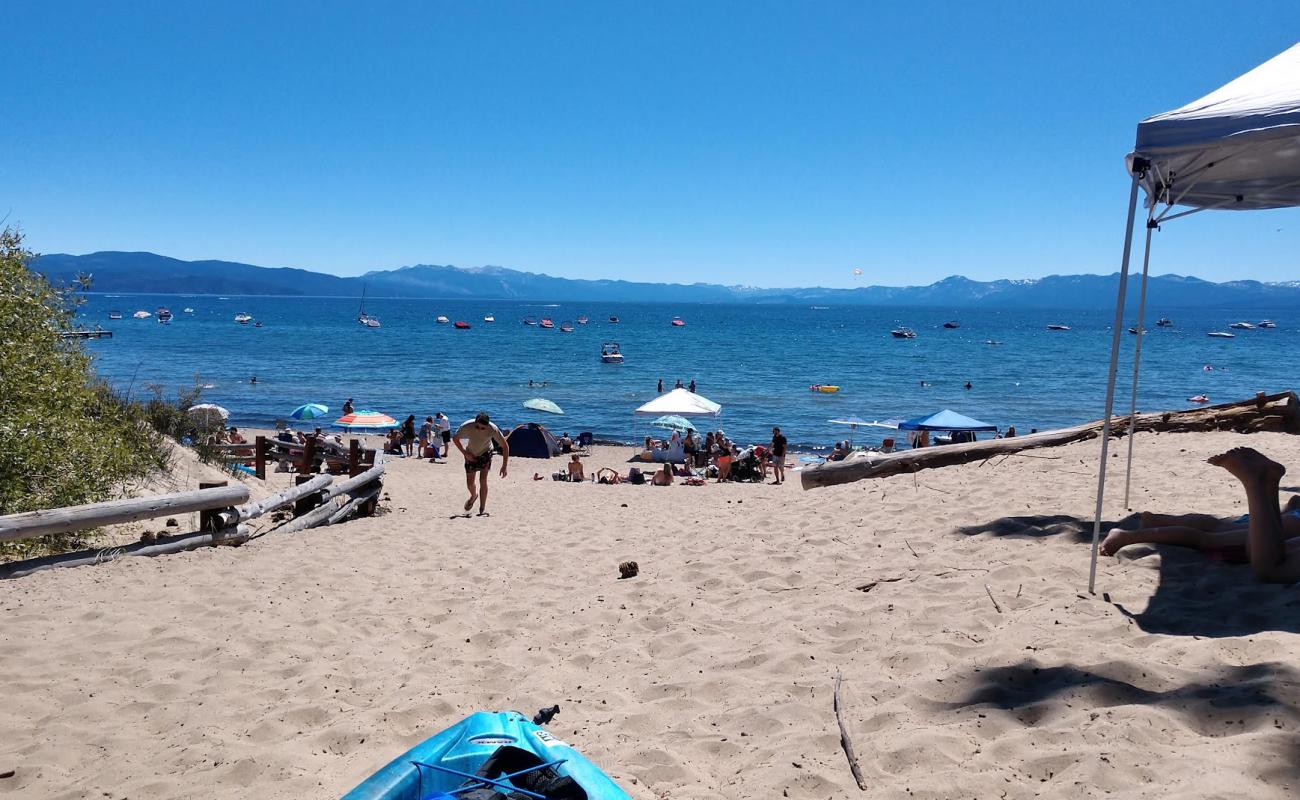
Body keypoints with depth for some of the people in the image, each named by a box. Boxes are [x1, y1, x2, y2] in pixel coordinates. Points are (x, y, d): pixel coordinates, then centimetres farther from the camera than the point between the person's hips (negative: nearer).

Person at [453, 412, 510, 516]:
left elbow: (505, 446, -21)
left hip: (485, 453, -1)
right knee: (469, 483, 5)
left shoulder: (493, 429, -33)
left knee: (483, 480, -16)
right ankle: (474, 496, 40)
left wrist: (504, 466, -23)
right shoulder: (467, 427, -32)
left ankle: (482, 509, -7)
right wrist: (465, 453, -18)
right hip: (471, 454, 2)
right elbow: (455, 438, -11)